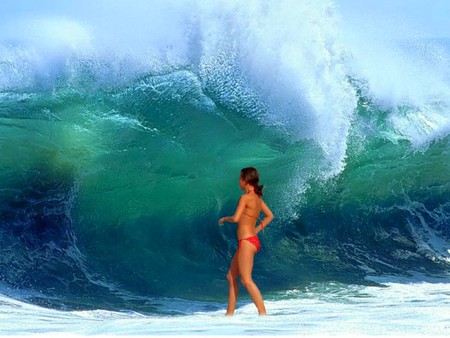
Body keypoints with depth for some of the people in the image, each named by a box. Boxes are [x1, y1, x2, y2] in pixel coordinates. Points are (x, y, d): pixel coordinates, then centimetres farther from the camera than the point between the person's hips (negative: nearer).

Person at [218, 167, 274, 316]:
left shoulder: (246, 197, -13)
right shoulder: (258, 197, 12)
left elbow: (236, 218, -20)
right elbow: (269, 216, 22)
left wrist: (224, 219, 0)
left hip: (247, 241, -9)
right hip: (252, 239, 9)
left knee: (246, 280, -12)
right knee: (231, 277, 14)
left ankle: (263, 313, -17)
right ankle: (230, 313, 18)